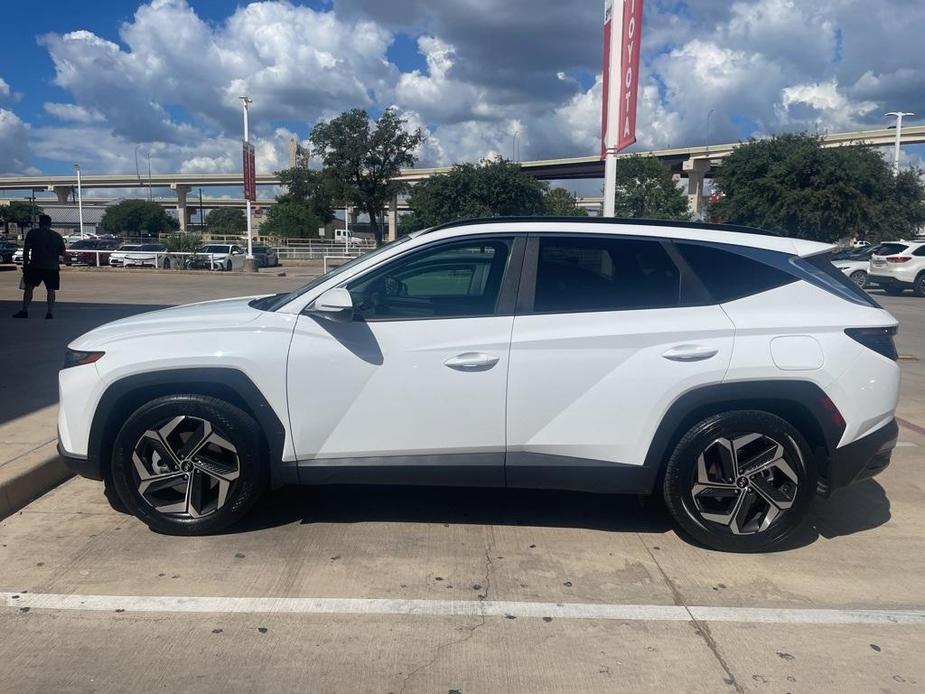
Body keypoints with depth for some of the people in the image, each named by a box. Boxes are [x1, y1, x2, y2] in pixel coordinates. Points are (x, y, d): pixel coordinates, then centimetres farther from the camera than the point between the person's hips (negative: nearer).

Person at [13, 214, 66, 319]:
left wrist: (25, 263, 4)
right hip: (52, 267, 1)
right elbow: (62, 253, 9)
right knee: (51, 290, 4)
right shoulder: (57, 236, 7)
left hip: (35, 266, -1)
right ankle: (50, 312, -3)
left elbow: (26, 250, -3)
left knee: (28, 287, 9)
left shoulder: (32, 233, 0)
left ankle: (25, 311, 5)